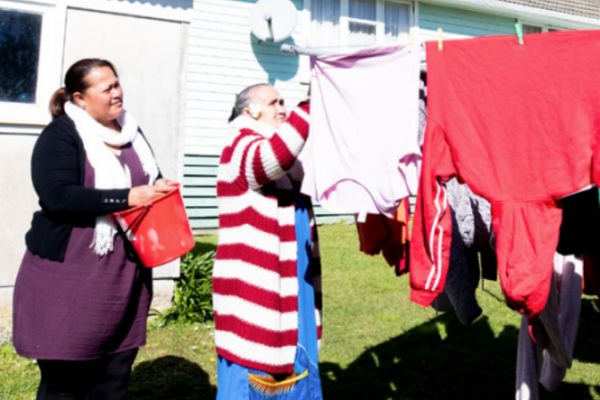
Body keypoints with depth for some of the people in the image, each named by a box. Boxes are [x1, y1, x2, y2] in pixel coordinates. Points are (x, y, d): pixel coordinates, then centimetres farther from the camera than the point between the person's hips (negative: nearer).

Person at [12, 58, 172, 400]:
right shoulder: (61, 135, -6)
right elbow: (57, 196, -20)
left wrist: (160, 189, -2)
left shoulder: (132, 132, 13)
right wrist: (128, 198, -23)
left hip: (124, 274, 6)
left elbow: (153, 181, 22)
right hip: (71, 276, -5)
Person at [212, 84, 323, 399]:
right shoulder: (240, 148, -11)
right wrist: (310, 106, -34)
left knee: (291, 364, 16)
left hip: (289, 282, 9)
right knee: (249, 373, -2)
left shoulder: (284, 150, 18)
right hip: (252, 283, -9)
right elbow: (274, 158, -34)